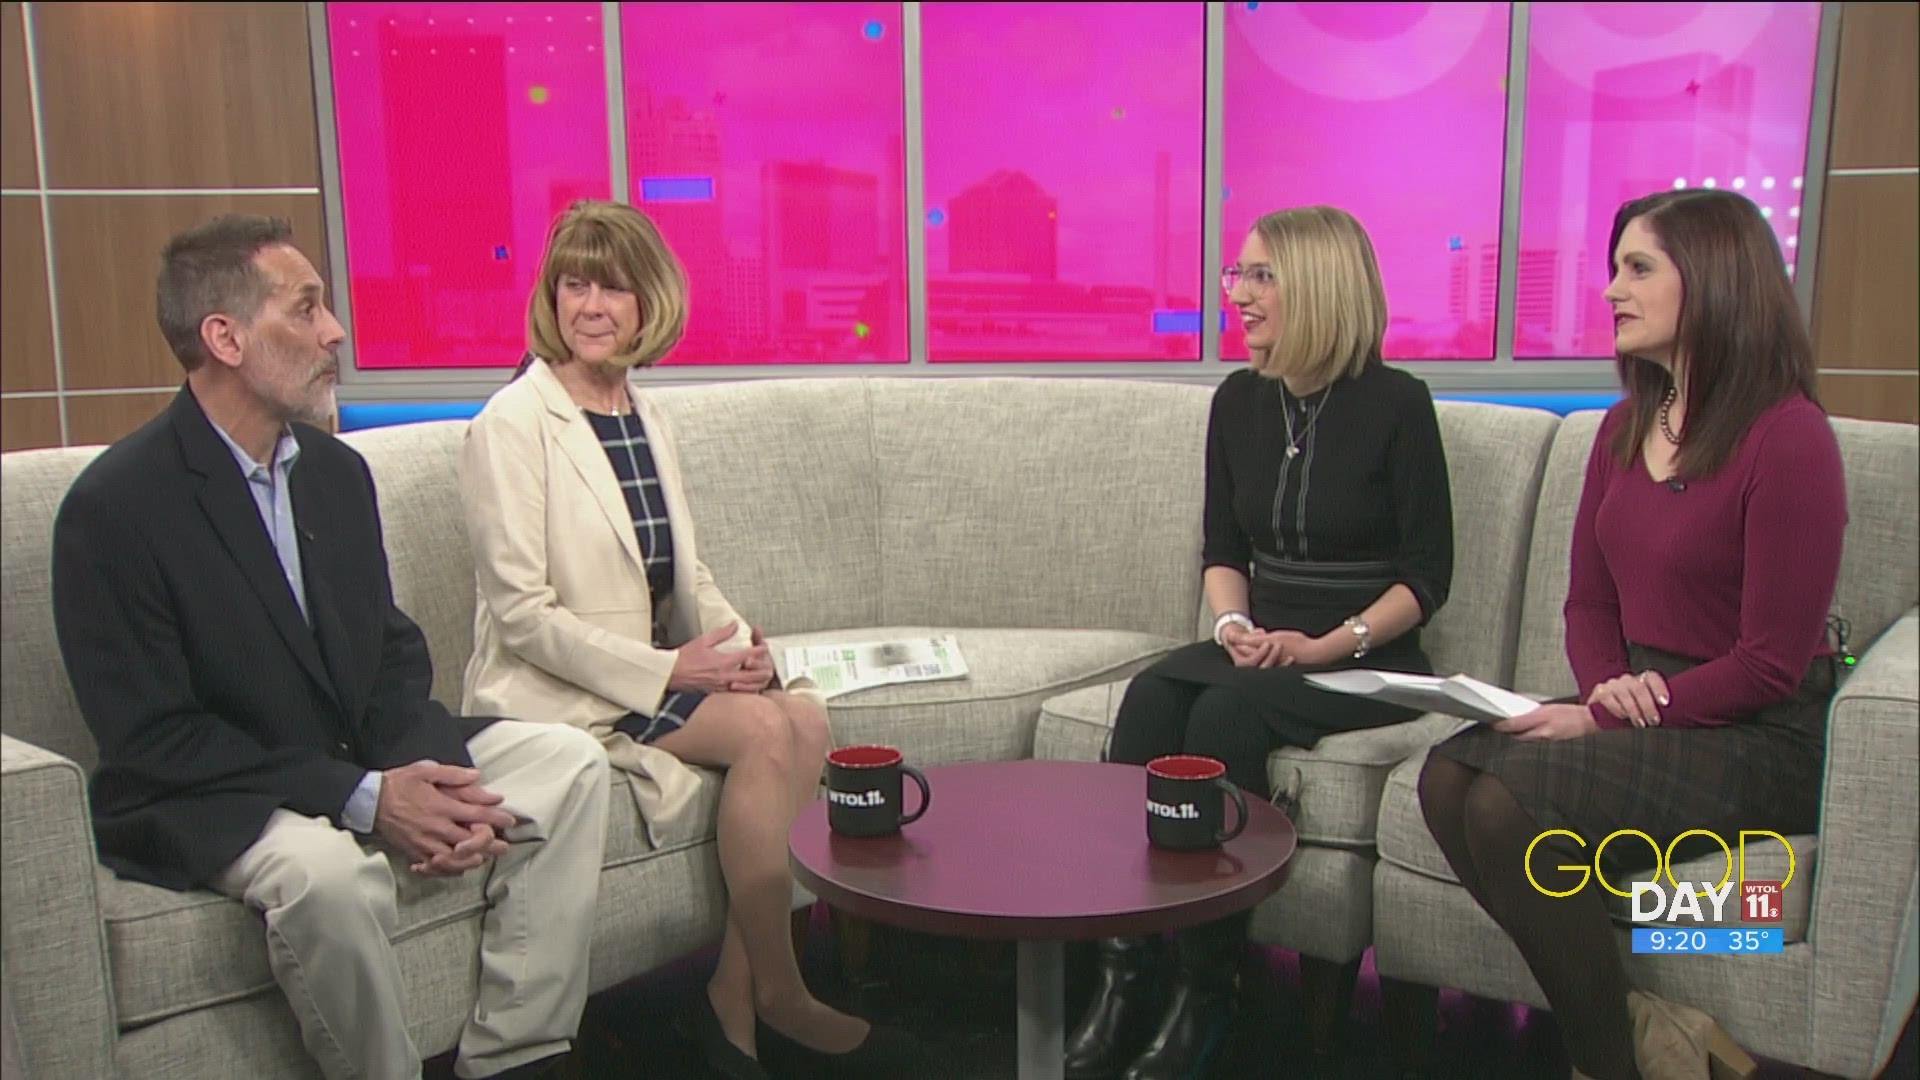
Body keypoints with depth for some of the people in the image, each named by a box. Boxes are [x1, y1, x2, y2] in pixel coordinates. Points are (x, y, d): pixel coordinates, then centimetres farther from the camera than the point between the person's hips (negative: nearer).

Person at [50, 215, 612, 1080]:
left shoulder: (336, 470, 5)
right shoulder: (114, 505, -15)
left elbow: (392, 651, 8)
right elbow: (150, 739, -17)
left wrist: (434, 777, -13)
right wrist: (364, 798, -25)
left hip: (362, 758, 7)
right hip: (205, 803, -7)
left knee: (568, 764, -7)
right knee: (325, 869, -37)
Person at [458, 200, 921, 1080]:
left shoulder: (646, 421, 12)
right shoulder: (511, 426, -9)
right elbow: (521, 614, -14)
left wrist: (734, 641, -5)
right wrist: (669, 670, -18)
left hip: (654, 673, 6)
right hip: (556, 693, -6)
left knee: (803, 720, -20)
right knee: (769, 731, -25)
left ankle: (734, 998, -12)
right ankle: (775, 993, -7)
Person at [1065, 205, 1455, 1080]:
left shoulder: (1395, 403, -8)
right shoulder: (1239, 401, 7)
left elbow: (1427, 574, -7)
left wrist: (1327, 646, -18)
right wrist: (1234, 626, -7)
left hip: (1368, 660, -4)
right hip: (1260, 646, 5)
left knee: (1226, 715, -32)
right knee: (1149, 700, -26)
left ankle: (1207, 987, -20)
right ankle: (1126, 973, -24)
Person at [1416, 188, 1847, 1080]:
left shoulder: (1787, 436, -14)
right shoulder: (1626, 429, 11)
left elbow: (1771, 663, -16)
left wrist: (1601, 717, -18)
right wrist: (1607, 684, -8)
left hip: (1757, 739, -7)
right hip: (1643, 708, 8)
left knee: (1510, 800, -28)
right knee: (1447, 775, -18)